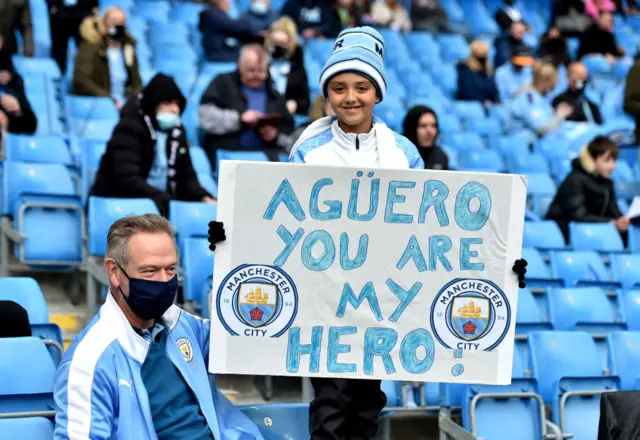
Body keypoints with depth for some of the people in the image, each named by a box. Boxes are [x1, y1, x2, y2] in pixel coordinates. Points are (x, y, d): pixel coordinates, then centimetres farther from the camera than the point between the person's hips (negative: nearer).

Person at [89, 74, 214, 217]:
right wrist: (167, 202, -31)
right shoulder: (129, 129, -12)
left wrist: (204, 198, -9)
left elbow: (187, 176, 11)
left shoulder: (176, 131, 9)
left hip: (162, 205, 7)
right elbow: (128, 179, -23)